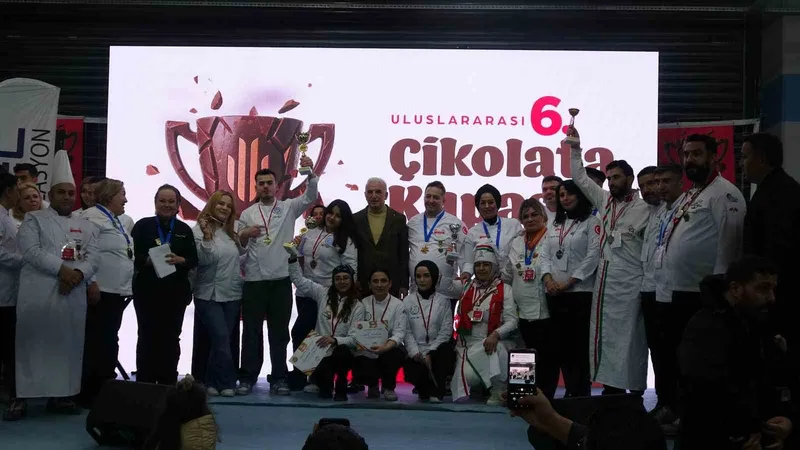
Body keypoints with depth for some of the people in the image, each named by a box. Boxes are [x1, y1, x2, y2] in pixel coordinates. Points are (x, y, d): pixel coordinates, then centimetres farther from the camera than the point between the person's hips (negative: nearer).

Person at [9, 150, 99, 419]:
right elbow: (30, 250, -8)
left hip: (73, 294, 4)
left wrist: (78, 273, -15)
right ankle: (21, 397, 3)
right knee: (31, 342, -2)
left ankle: (61, 395, 12)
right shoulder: (34, 219, 7)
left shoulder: (86, 226, 18)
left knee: (67, 344, 5)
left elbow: (94, 258, 6)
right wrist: (62, 269, -17)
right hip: (38, 293, -3)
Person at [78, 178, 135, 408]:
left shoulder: (120, 221, 18)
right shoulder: (92, 217, -10)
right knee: (95, 342, -4)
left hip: (118, 291, 9)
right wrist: (90, 283, -22)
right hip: (100, 291, -9)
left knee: (109, 341, 14)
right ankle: (89, 392, 2)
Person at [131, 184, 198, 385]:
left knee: (171, 338, 6)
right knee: (148, 337, 0)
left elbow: (194, 260, 5)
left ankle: (168, 383, 13)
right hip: (147, 290, -2)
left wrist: (179, 260, -15)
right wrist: (149, 259, -20)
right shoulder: (143, 226, 4)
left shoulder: (184, 230, 9)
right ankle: (144, 384, 8)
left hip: (176, 292, 2)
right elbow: (132, 255, -2)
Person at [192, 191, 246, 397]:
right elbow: (204, 260, -17)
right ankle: (227, 383, -2)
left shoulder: (232, 232, 9)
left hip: (232, 295, 5)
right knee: (221, 340, -12)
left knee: (222, 341, 7)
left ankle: (213, 383, 15)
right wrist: (206, 237, -29)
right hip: (209, 296, -5)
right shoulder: (200, 229, -7)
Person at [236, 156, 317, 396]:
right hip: (253, 280, 1)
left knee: (279, 331, 5)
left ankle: (279, 378, 11)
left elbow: (310, 197, -8)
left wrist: (311, 173, -24)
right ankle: (248, 377, 12)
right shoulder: (247, 214, 10)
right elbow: (238, 247, 9)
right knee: (252, 330, 5)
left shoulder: (288, 207, 7)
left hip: (281, 280, 0)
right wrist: (244, 235, -12)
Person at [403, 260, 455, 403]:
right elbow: (406, 332, 0)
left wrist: (430, 353, -15)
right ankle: (425, 389, 11)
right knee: (413, 373, -28)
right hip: (415, 352, 0)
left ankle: (435, 391, -13)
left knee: (446, 351, -34)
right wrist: (415, 353, -16)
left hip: (436, 350, 0)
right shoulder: (407, 301, 8)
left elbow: (446, 331, -3)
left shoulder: (443, 301, 6)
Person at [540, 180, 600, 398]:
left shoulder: (591, 223, 0)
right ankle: (570, 390, 15)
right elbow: (545, 254, 13)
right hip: (555, 294, 6)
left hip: (581, 292, -6)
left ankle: (581, 392, 1)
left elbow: (593, 256, -9)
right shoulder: (555, 225, 19)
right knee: (562, 345, 8)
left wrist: (569, 282, -12)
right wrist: (548, 279, -5)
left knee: (580, 345, -5)